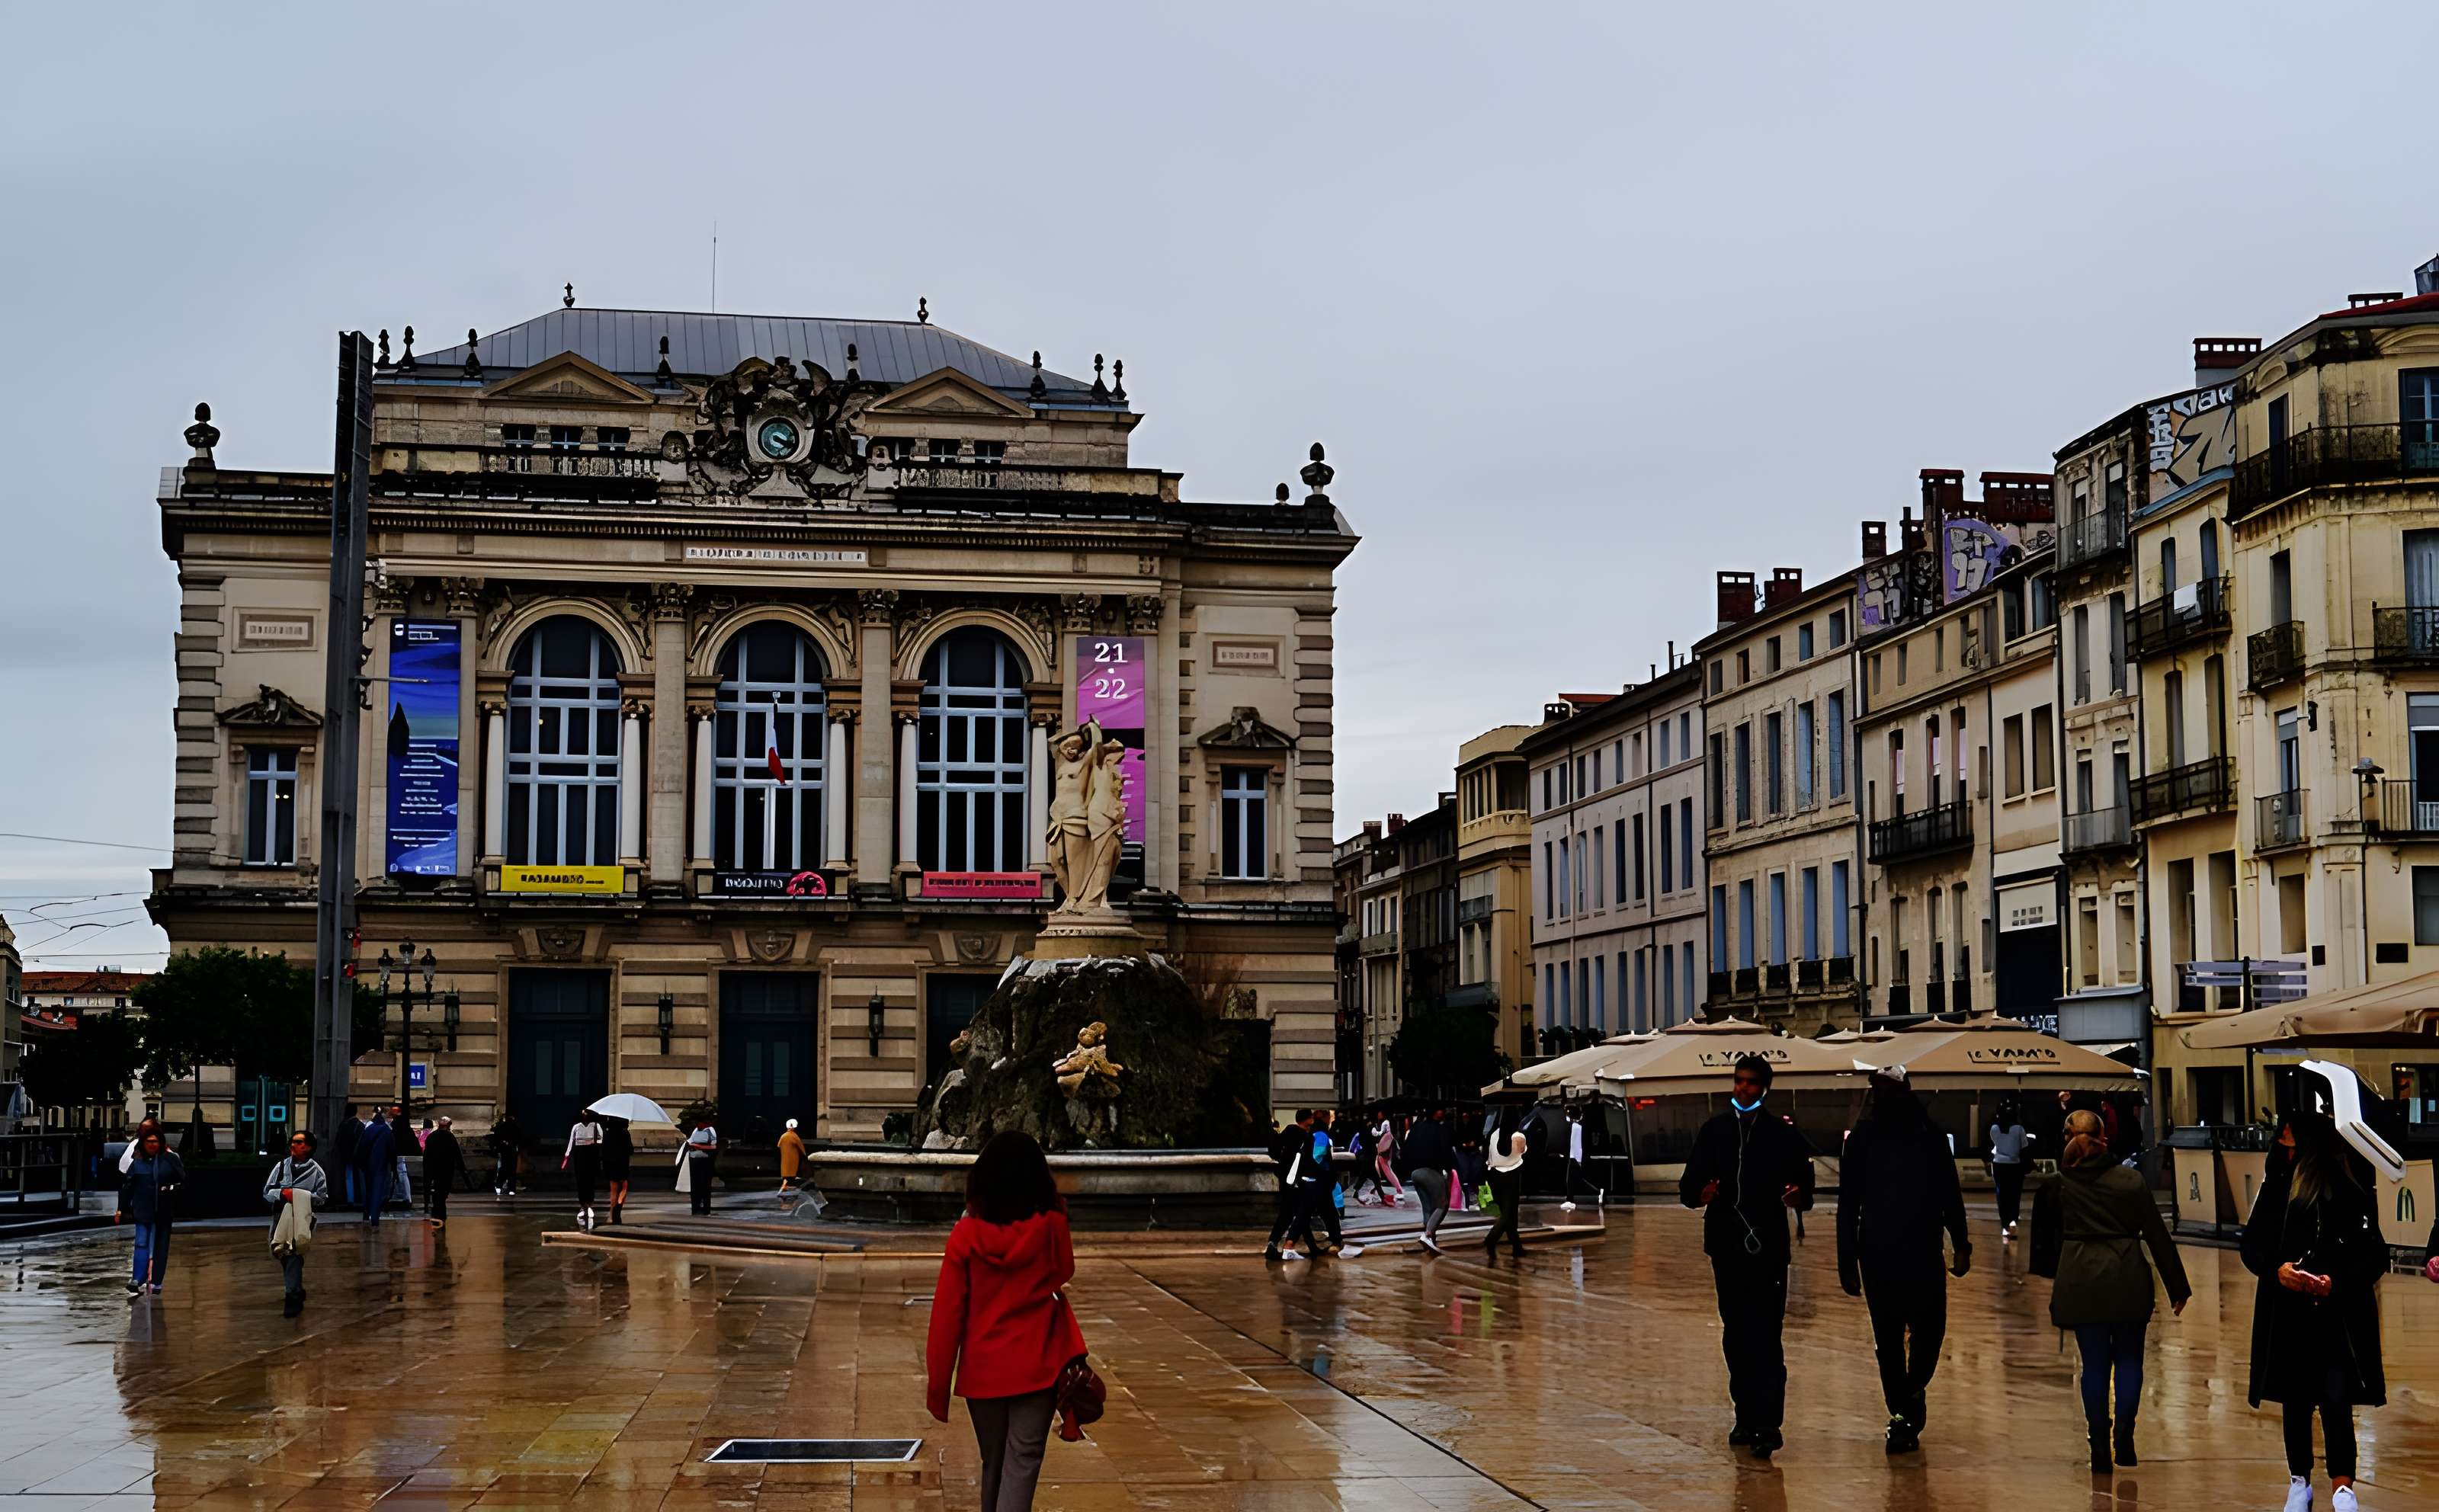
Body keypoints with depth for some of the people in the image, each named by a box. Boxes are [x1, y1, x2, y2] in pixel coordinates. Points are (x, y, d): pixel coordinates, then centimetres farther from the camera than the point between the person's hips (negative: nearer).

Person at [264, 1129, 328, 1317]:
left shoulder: (315, 1170, 1)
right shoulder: (282, 1166, 8)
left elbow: (322, 1196, 1)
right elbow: (267, 1192, 8)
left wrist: (303, 1196, -14)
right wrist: (282, 1193, -12)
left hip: (302, 1218, -4)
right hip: (281, 1216, 4)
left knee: (294, 1256, -15)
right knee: (284, 1256, 9)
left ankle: (293, 1296, -12)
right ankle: (296, 1292, 26)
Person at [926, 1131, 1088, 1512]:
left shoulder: (966, 1235, -8)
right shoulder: (1052, 1228, -8)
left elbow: (947, 1314, -6)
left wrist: (937, 1381, 2)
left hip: (982, 1370, 1)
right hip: (1037, 1367, -1)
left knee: (993, 1465, 17)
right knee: (1022, 1463, -4)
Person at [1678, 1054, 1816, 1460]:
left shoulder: (1783, 1133, 2)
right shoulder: (1714, 1131, 10)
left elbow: (1804, 1181, 1)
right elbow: (1689, 1184, 5)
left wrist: (1798, 1195, -21)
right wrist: (1700, 1193, -17)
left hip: (1768, 1246, -4)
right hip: (1726, 1246, 4)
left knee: (1766, 1335, -10)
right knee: (1736, 1335, 9)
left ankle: (1768, 1424, -11)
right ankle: (1747, 1415, 18)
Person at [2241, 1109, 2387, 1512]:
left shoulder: (2352, 1188, -5)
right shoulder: (2277, 1185, 4)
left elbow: (2375, 1255, -4)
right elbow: (2252, 1244, 6)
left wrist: (2337, 1280, -18)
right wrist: (2277, 1269, -13)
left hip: (2340, 1317, -3)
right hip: (2286, 1316, 4)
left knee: (2337, 1402, -11)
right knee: (2295, 1403, 13)